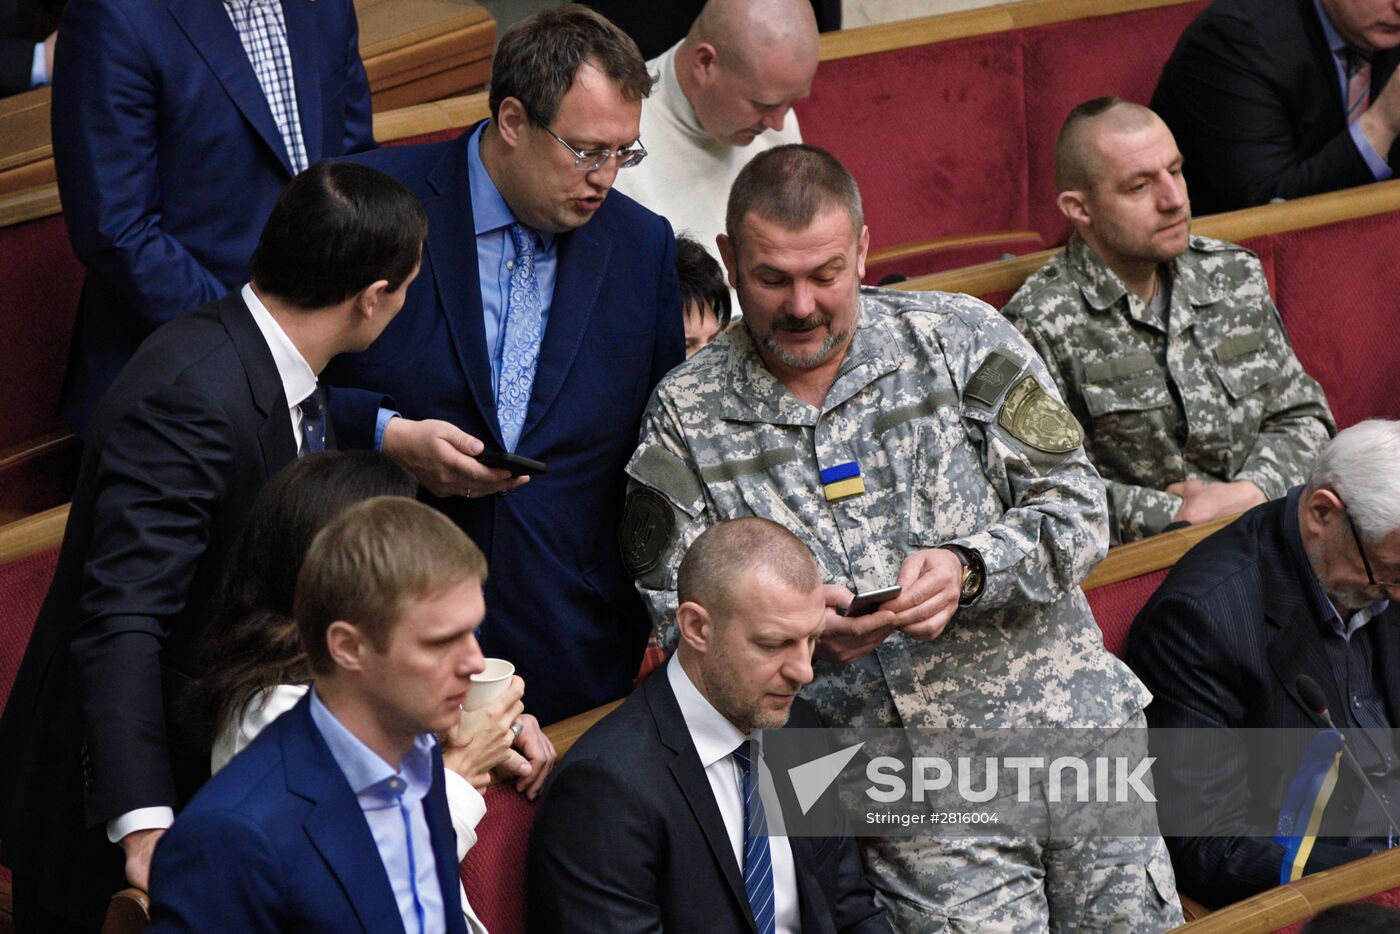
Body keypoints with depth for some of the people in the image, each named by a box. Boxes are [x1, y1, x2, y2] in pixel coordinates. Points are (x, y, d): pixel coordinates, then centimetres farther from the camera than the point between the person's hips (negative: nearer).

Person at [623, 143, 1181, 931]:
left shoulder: (962, 339, 3)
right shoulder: (688, 417, 3)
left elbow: (1078, 510, 1)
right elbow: (678, 622, 2)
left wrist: (969, 569, -18)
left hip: (1071, 726, 2)